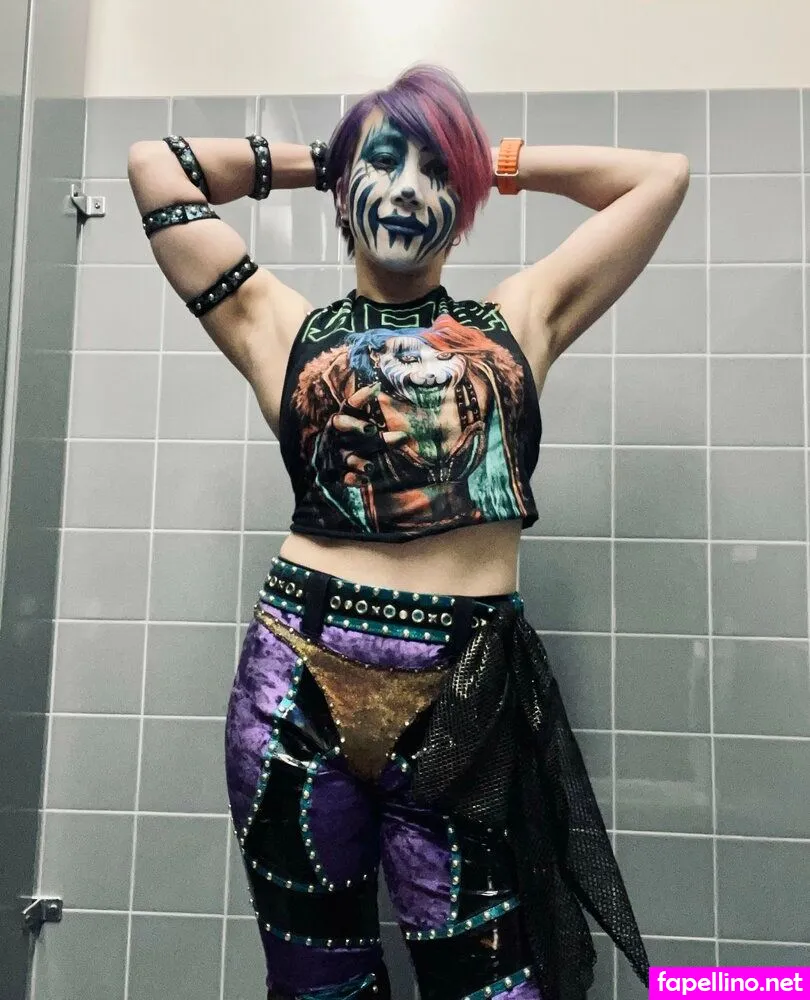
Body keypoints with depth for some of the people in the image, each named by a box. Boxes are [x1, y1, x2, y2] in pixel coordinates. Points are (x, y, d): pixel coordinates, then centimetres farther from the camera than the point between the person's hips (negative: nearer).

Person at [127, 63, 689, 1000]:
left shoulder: (517, 318, 13)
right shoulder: (282, 328, 11)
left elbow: (662, 174, 20)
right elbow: (154, 164, 15)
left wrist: (499, 161, 24)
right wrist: (311, 160, 23)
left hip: (471, 701, 0)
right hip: (302, 684, 1)